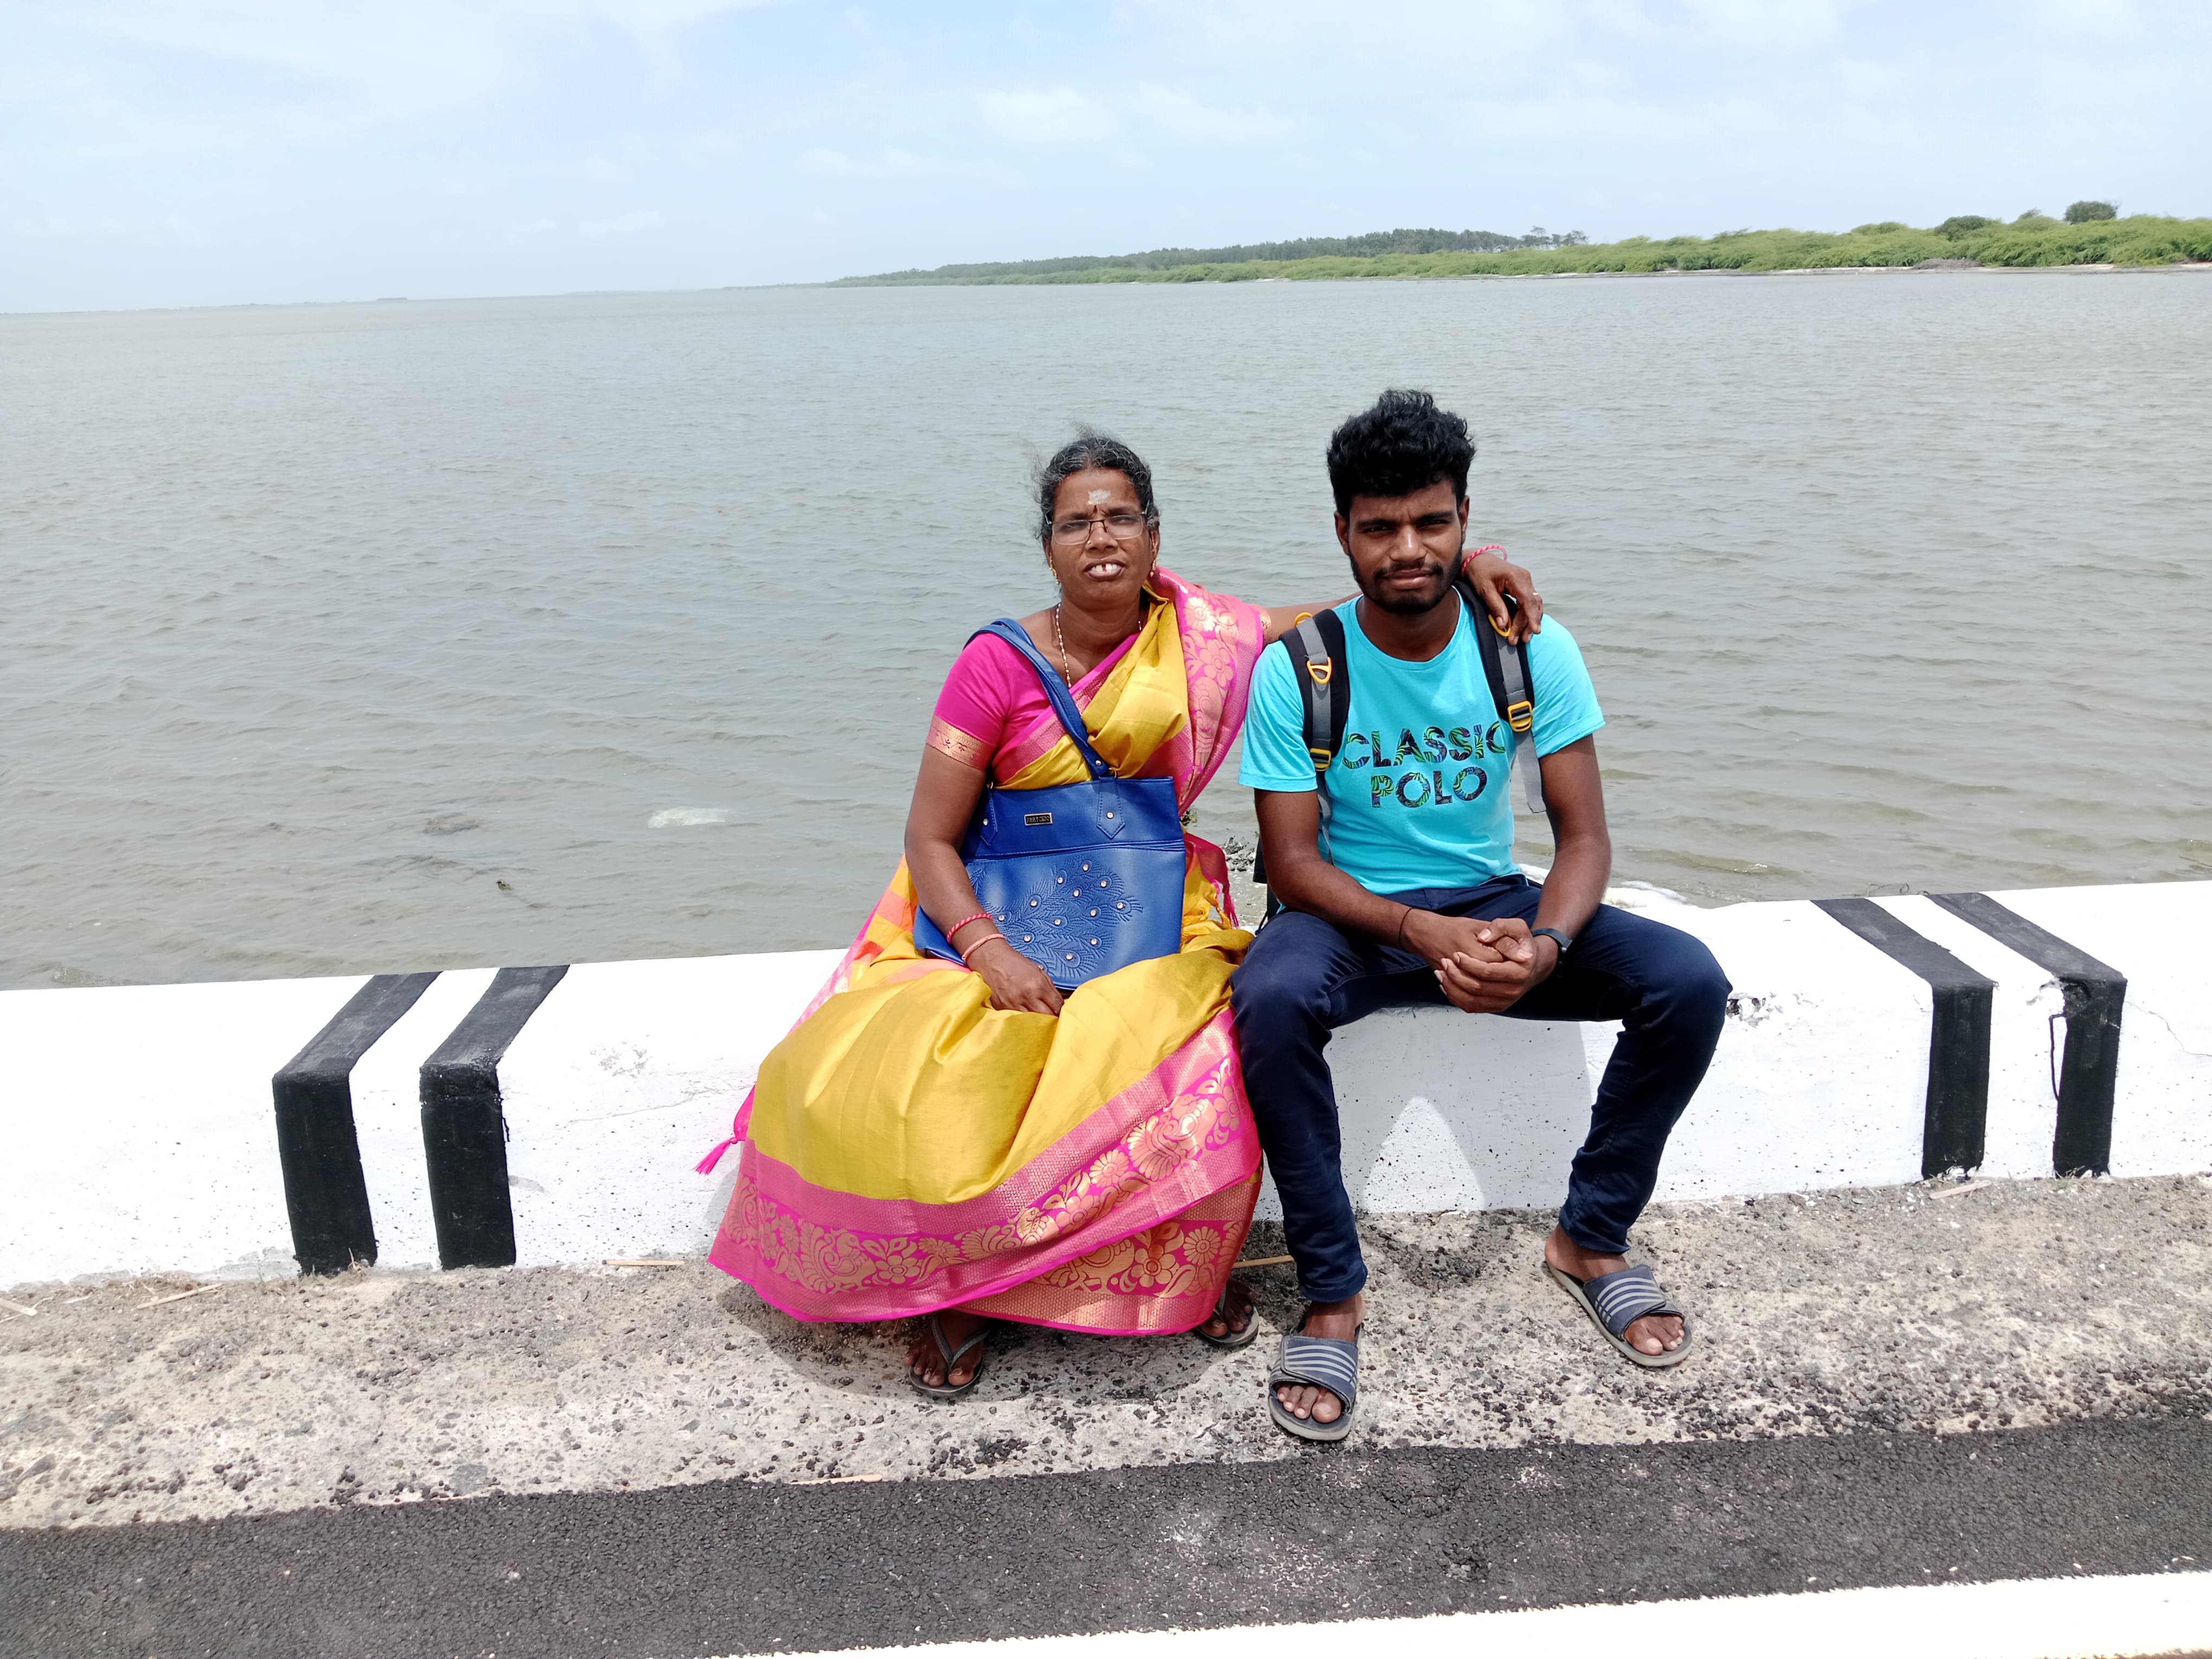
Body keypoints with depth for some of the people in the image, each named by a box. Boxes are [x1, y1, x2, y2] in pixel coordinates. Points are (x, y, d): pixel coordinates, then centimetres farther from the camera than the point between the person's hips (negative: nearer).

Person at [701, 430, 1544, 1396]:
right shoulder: (998, 665, -6)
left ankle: (1193, 1264, 3)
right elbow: (930, 837, -7)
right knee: (872, 1084, -27)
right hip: (998, 924, -1)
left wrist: (1459, 565, -1)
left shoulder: (1199, 637, 2)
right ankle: (952, 1283, 2)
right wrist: (992, 955, -22)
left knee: (1199, 1075, -30)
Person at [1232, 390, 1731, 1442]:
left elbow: (1583, 837, -8)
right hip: (1353, 913, -2)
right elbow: (1294, 863, -14)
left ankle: (1590, 1239, 1)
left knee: (1688, 982, -20)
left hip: (1495, 901, 3)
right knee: (1270, 1000, -37)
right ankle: (1332, 1293, -20)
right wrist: (1426, 933, -31)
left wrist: (1544, 945, -29)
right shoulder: (1297, 671, -13)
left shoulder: (1530, 650, -7)